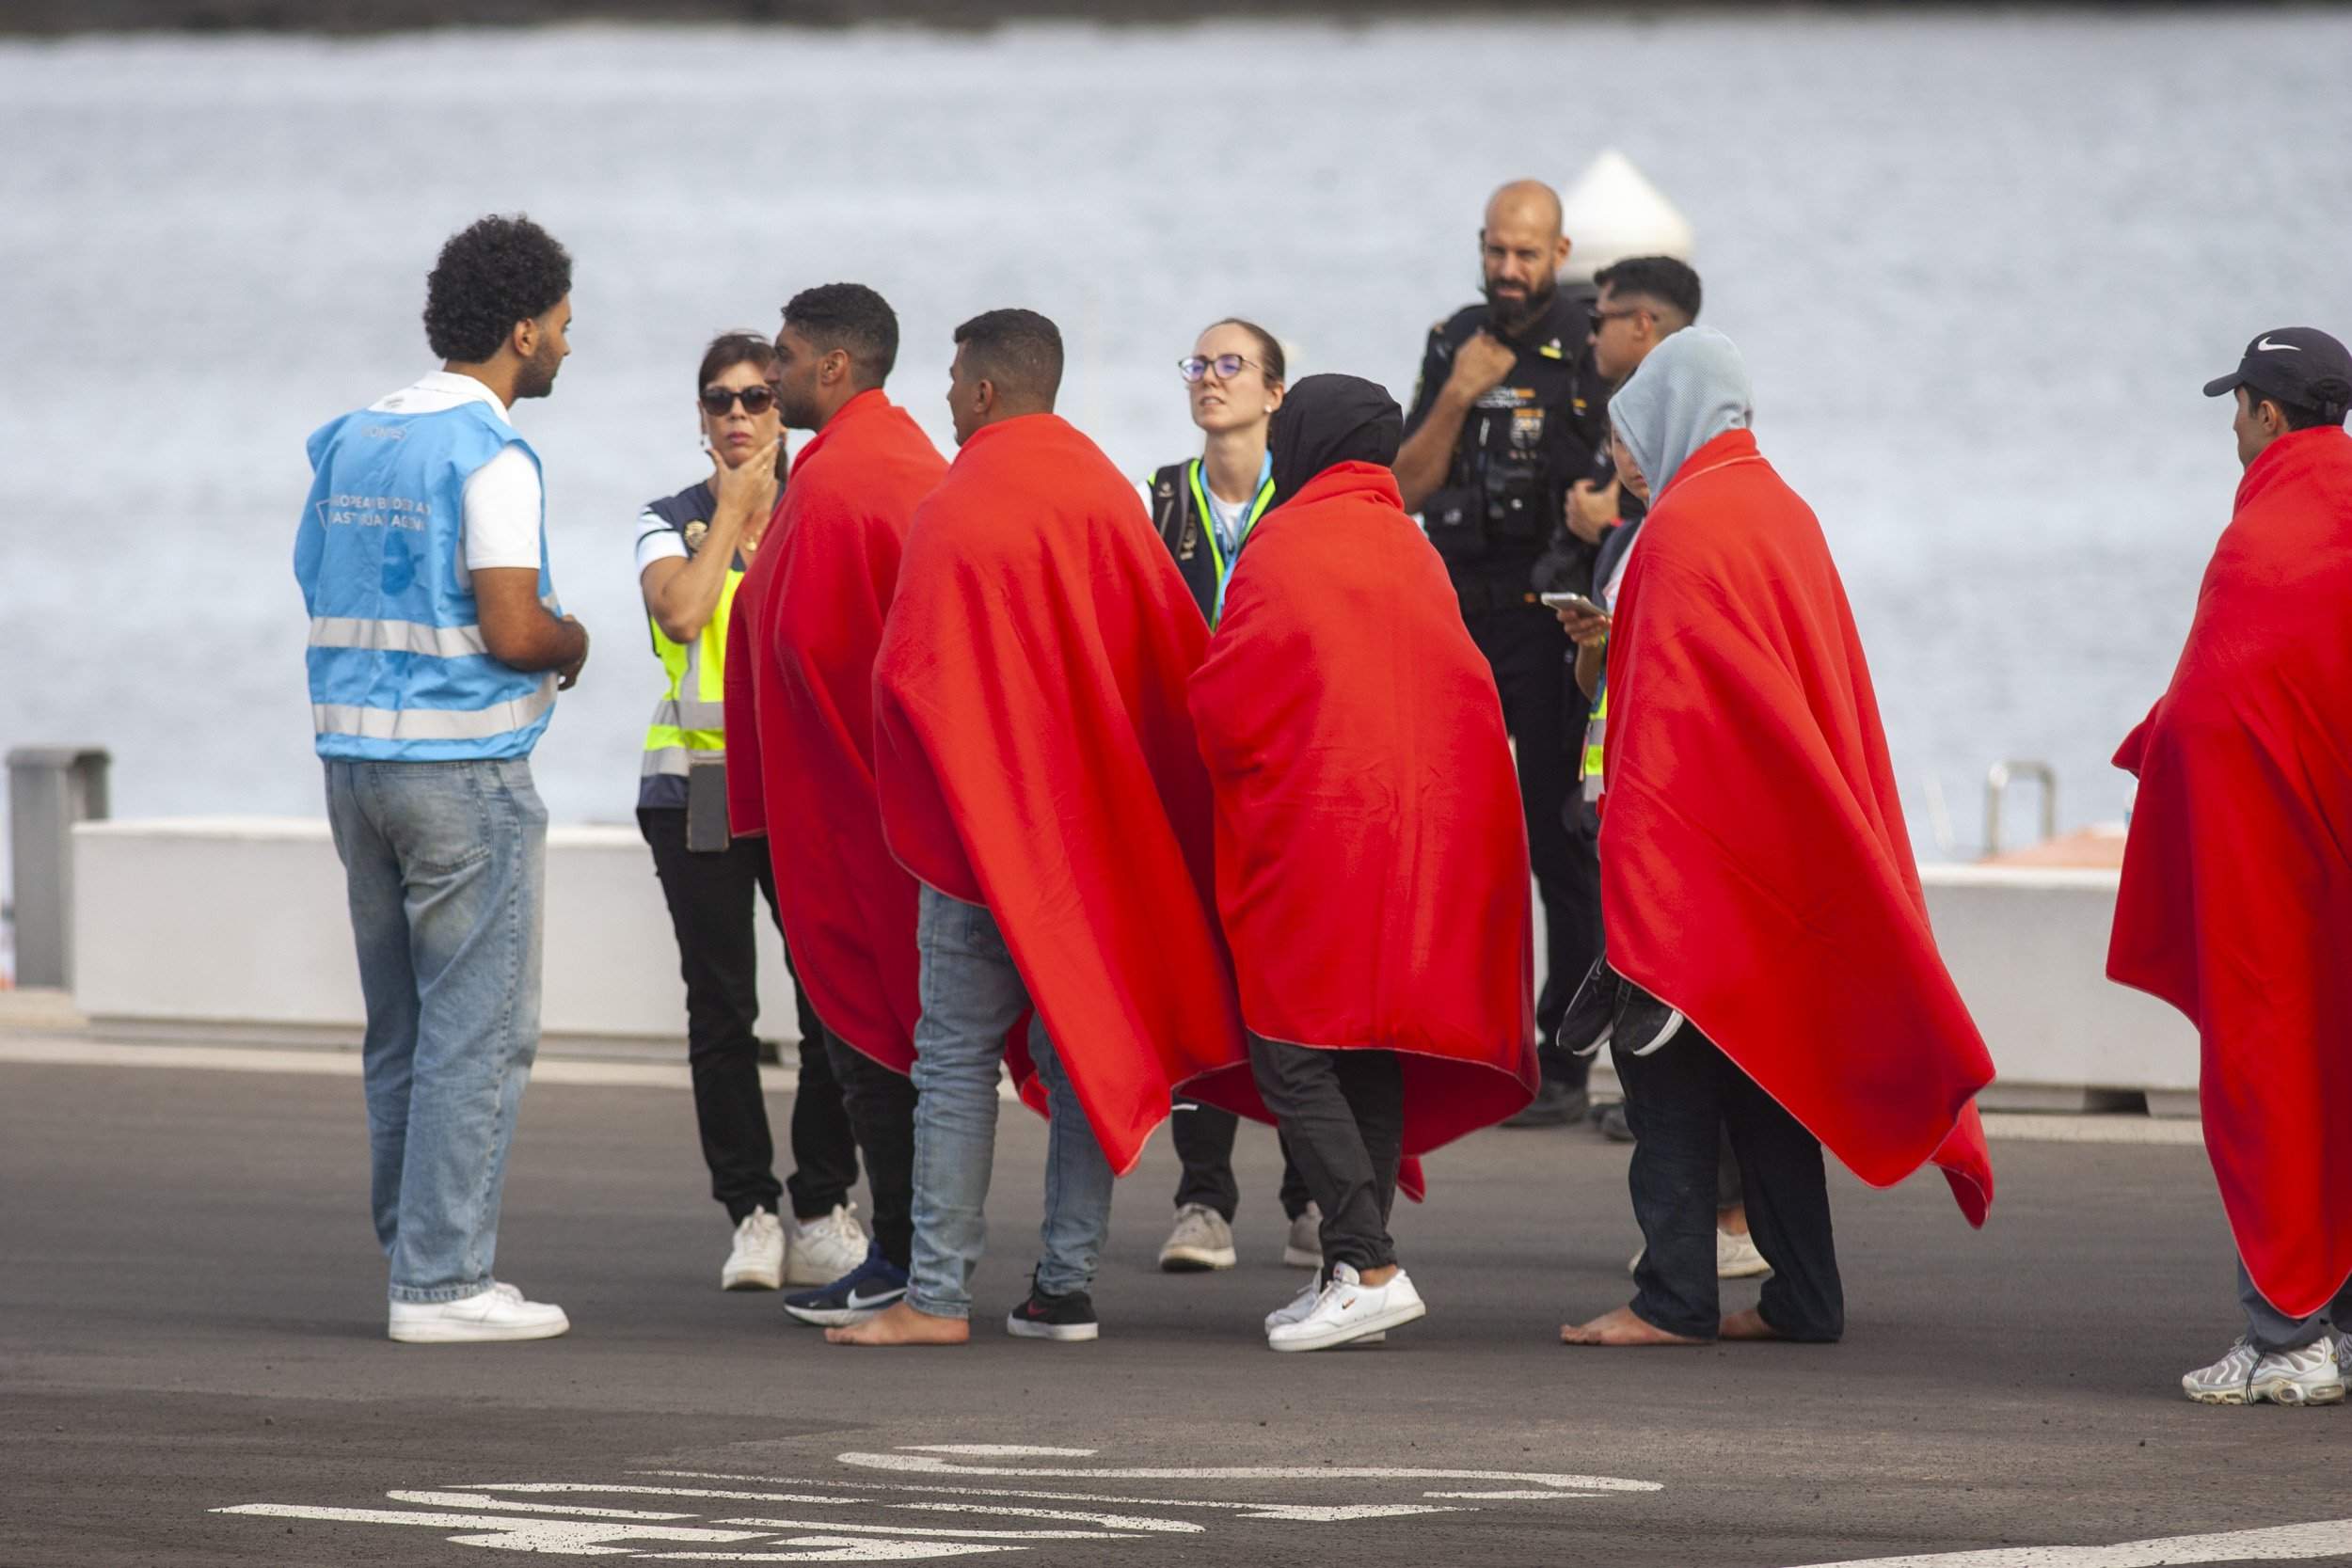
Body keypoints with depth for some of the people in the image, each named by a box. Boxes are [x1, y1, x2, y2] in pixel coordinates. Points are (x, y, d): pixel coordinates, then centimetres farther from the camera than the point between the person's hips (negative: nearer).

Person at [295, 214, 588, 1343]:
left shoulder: (350, 442, 10)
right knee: (478, 1033, -3)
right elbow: (514, 631, -21)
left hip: (354, 757, 8)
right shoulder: (488, 456, -14)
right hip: (463, 769, -8)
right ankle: (442, 1281, -4)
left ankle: (416, 1255, 18)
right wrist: (574, 641, 2)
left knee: (402, 1027, 14)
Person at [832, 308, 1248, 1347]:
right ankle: (1066, 1287, 7)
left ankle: (938, 1292, -5)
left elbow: (911, 676, -14)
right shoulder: (1110, 495, 4)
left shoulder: (957, 513, -13)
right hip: (1104, 822, 6)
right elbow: (1174, 648, 9)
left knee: (957, 1054, -2)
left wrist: (920, 803, 3)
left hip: (987, 820, -6)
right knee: (1081, 1047, 8)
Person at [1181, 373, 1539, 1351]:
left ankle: (1366, 1266, -16)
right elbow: (1462, 692, 13)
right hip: (1418, 826, 7)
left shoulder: (1285, 548, -8)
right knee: (1374, 1051, 11)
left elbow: (1224, 698, -9)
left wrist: (1239, 769, 11)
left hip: (1307, 829, -7)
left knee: (1290, 1049, -5)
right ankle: (1356, 1269, 11)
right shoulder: (1416, 553, 11)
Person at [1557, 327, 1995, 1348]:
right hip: (1779, 848, 8)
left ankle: (1675, 1298, -6)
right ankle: (1802, 1296, 10)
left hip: (1692, 847, -8)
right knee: (1765, 1067, 11)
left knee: (1668, 1067, -4)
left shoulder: (1684, 528, -13)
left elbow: (1666, 709, -17)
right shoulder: (1784, 514, 13)